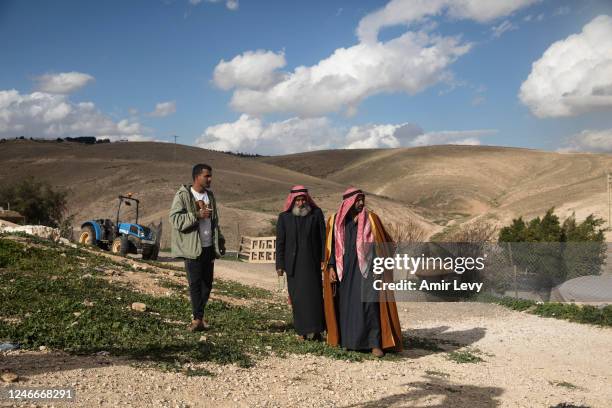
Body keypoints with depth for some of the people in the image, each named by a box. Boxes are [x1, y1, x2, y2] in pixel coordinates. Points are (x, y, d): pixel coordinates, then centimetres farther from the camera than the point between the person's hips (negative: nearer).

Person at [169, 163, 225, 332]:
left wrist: (220, 240, 17)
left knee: (207, 283, 8)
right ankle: (198, 318, 1)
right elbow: (175, 218, -15)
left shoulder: (210, 195, 14)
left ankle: (198, 315, 22)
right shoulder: (183, 195, -7)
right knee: (195, 283, -5)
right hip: (192, 247, -6)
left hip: (209, 247, 6)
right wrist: (197, 215, -22)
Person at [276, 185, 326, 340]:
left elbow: (323, 238, 1)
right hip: (293, 264, 1)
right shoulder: (284, 217, 3)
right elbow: (280, 242, 4)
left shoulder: (316, 213, 1)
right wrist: (280, 265, 1)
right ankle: (301, 330, 15)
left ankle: (315, 329, 7)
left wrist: (324, 259, -5)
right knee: (297, 297, 4)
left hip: (312, 263, -1)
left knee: (314, 294, -4)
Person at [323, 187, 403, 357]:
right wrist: (331, 268, -2)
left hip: (366, 268, -2)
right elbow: (331, 246, 6)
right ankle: (347, 340, 19)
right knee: (346, 304, 6)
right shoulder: (335, 220, 5)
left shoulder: (370, 218, 2)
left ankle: (375, 343, -6)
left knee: (370, 303, -10)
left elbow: (385, 241, 10)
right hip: (344, 270, 2)